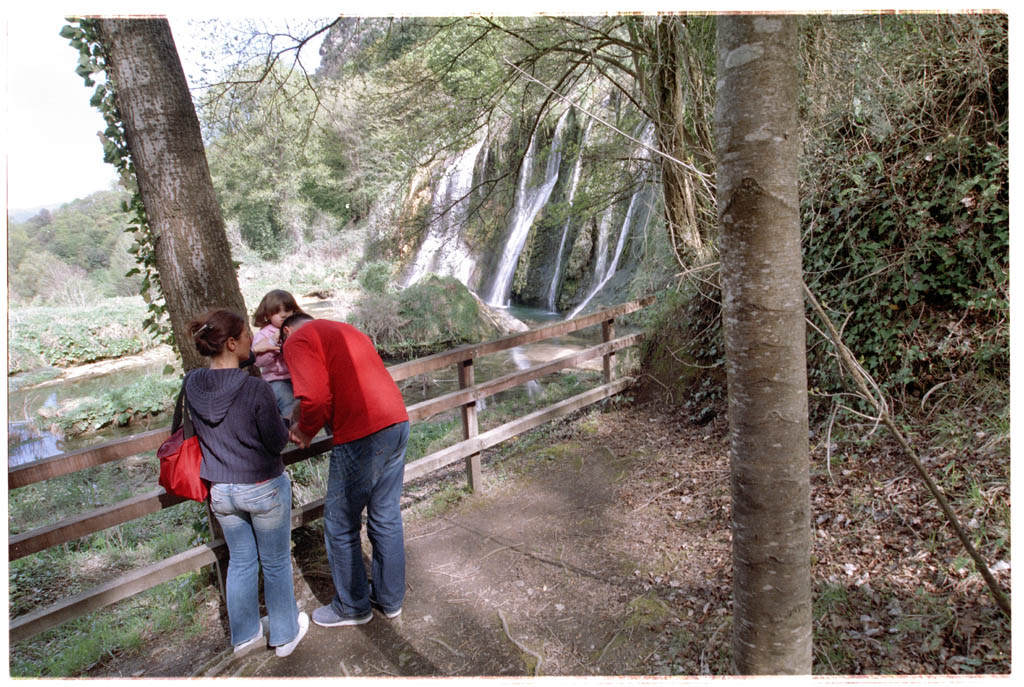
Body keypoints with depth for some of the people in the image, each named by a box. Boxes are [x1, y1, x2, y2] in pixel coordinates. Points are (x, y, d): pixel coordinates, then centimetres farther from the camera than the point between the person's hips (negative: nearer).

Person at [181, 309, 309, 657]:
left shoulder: (192, 384, -9)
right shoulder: (256, 388, -26)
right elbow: (277, 442, -17)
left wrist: (252, 355, 9)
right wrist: (283, 423, 3)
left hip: (220, 490, 5)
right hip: (264, 489, -5)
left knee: (240, 562, 23)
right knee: (276, 563, 15)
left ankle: (244, 635, 39)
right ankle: (285, 634, 33)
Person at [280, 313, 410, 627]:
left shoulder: (297, 341, -1)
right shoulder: (346, 329, 24)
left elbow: (315, 399, -16)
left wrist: (304, 431, 4)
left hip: (361, 436, -8)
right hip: (398, 423, 8)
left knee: (340, 526, 13)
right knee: (386, 519, 21)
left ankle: (353, 607, 30)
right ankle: (390, 598, 36)